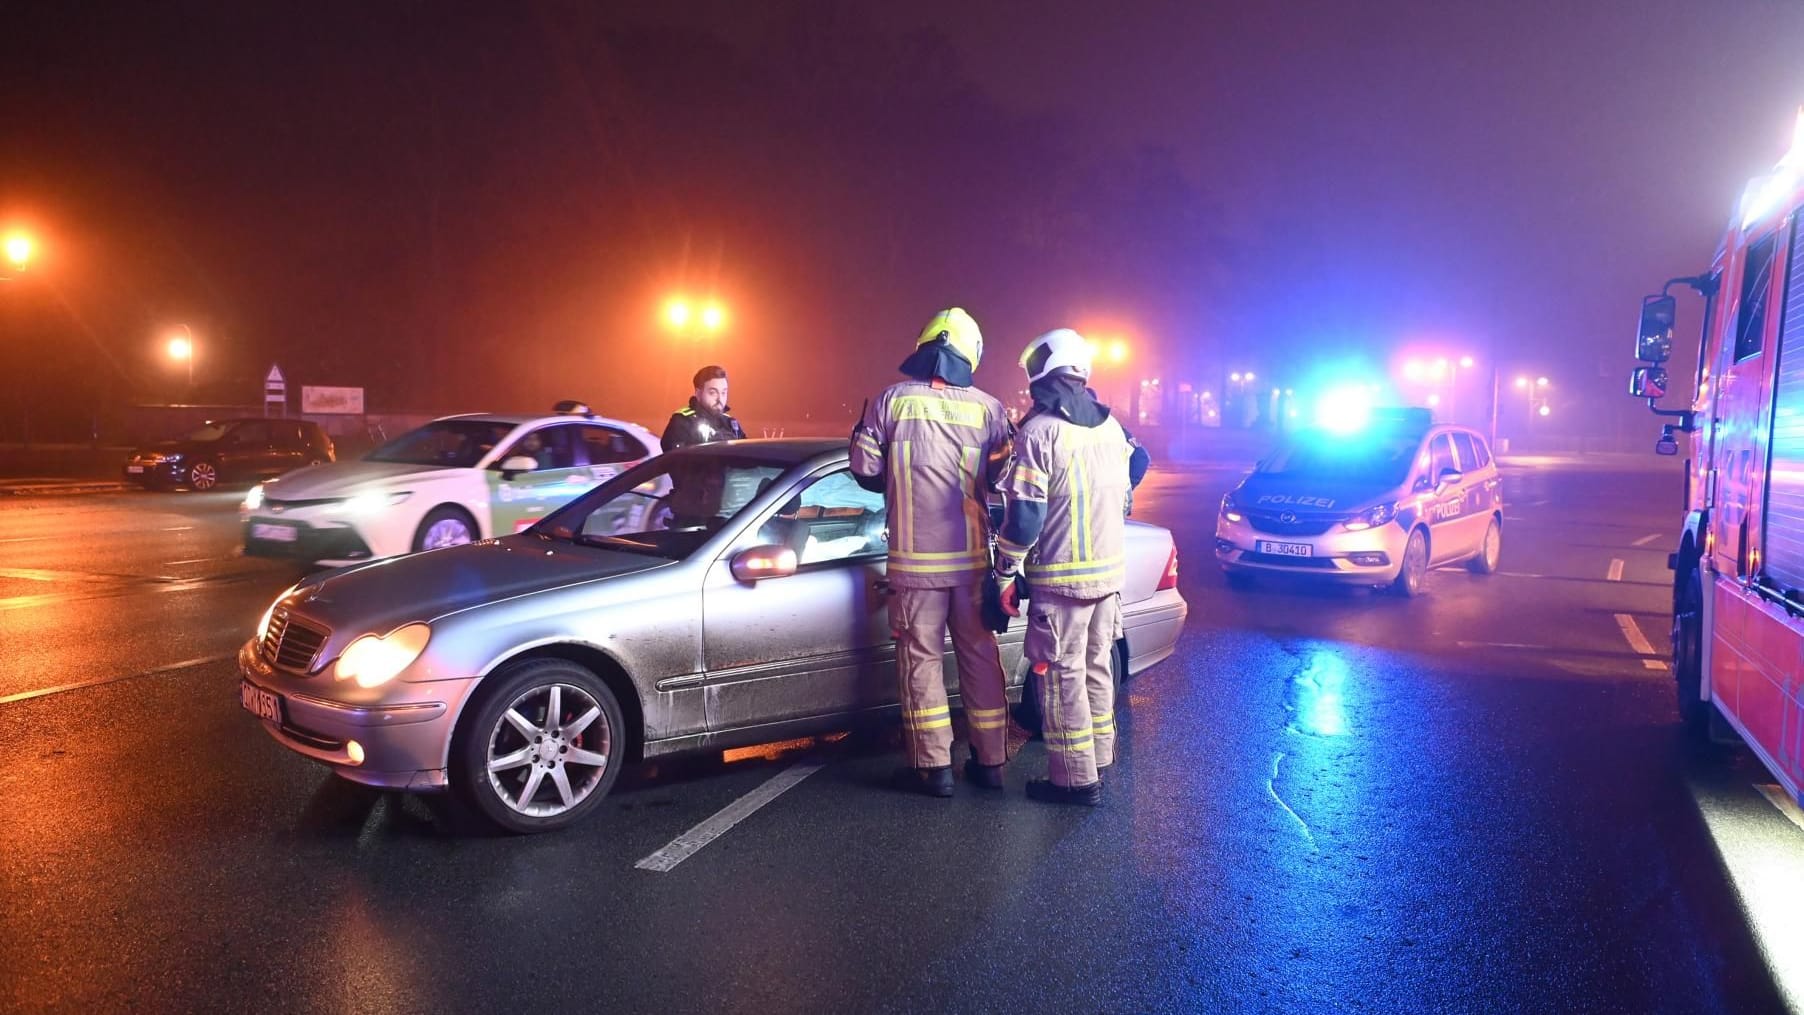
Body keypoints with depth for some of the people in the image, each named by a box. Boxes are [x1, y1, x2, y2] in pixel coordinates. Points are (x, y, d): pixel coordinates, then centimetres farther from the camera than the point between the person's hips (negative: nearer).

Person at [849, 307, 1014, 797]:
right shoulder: (988, 408, -1)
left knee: (921, 656, 6)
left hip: (915, 557, -2)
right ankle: (990, 760, 19)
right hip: (973, 555, 2)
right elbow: (1003, 477, 1)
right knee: (979, 653, 12)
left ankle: (933, 765, 7)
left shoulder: (892, 400, -6)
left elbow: (865, 470, -4)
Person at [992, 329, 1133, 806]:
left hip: (1061, 577, -7)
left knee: (1063, 675, 0)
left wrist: (1005, 574, -8)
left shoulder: (1039, 431, -14)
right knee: (1097, 668, 16)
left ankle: (1077, 779, 5)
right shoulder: (1112, 427, 9)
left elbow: (1024, 514, -17)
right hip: (1110, 570, 7)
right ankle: (1098, 760, 26)